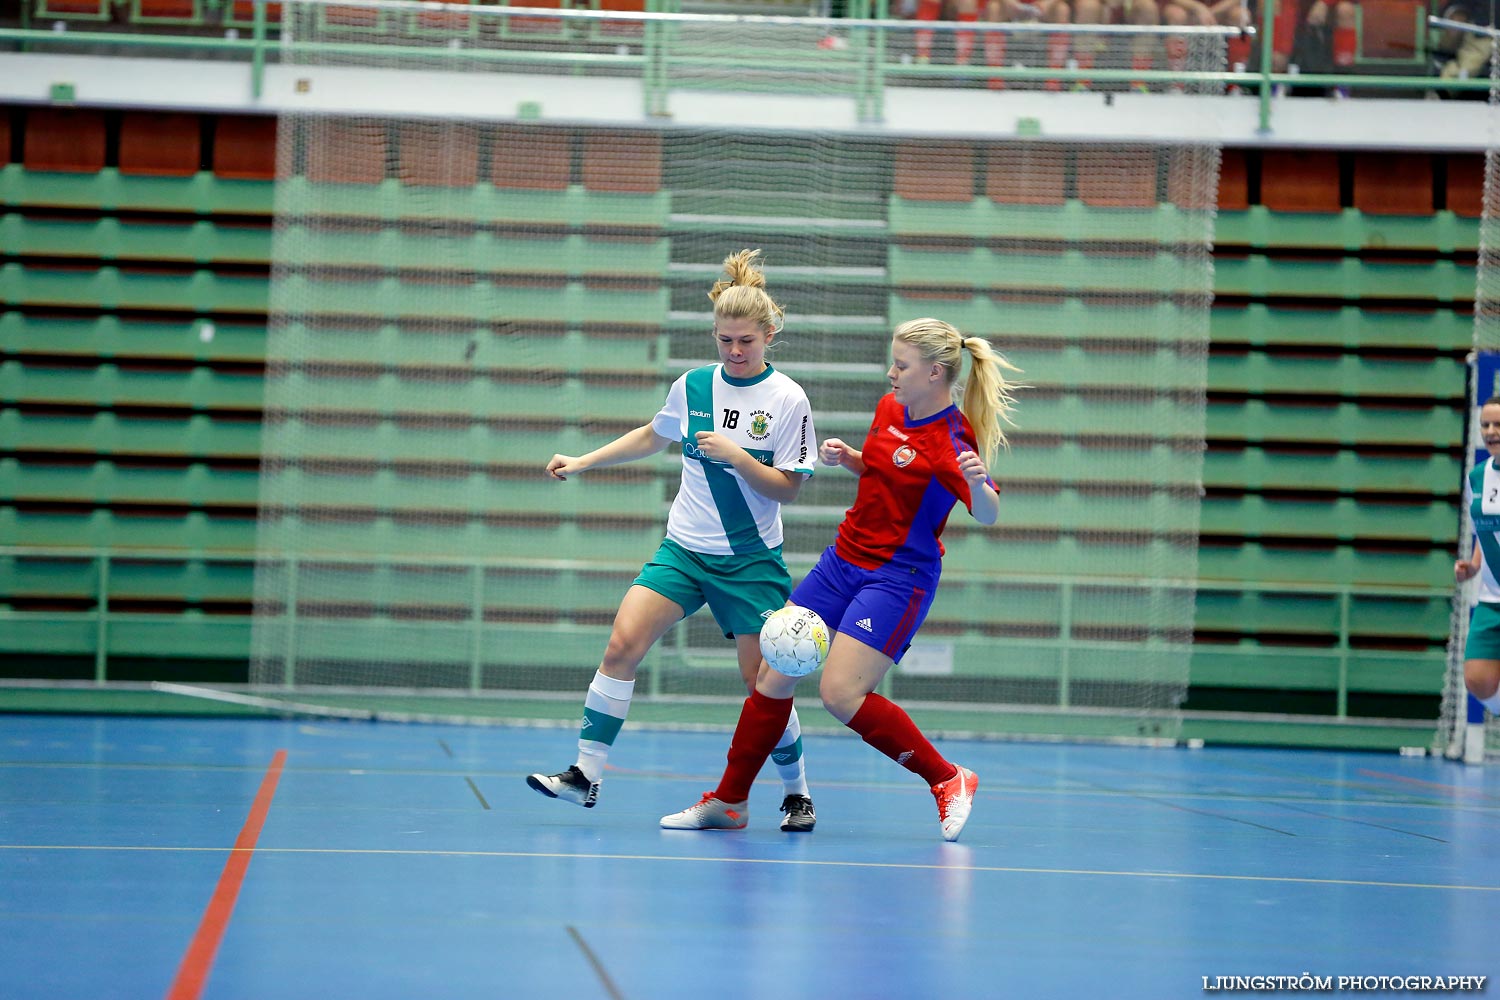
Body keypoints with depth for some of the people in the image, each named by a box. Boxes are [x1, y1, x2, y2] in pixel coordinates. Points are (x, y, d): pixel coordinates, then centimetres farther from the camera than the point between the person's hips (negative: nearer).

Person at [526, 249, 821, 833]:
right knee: (622, 646, -15)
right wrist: (583, 462, 18)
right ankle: (586, 774, -11)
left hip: (751, 561, -3)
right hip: (683, 549, 3)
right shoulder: (692, 386, 3)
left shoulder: (787, 400, -8)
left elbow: (787, 489, -9)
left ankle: (796, 792, 18)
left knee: (762, 685, -3)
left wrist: (735, 454, -23)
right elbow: (653, 437, 22)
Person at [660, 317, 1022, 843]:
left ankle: (949, 779, -1)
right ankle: (730, 802, 17)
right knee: (774, 674, 5)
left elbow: (987, 515, -28)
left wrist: (978, 483, -50)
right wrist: (844, 455, 2)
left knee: (841, 693, -17)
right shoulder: (889, 408, 5)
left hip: (898, 577, -8)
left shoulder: (952, 438, -19)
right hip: (843, 559, 8)